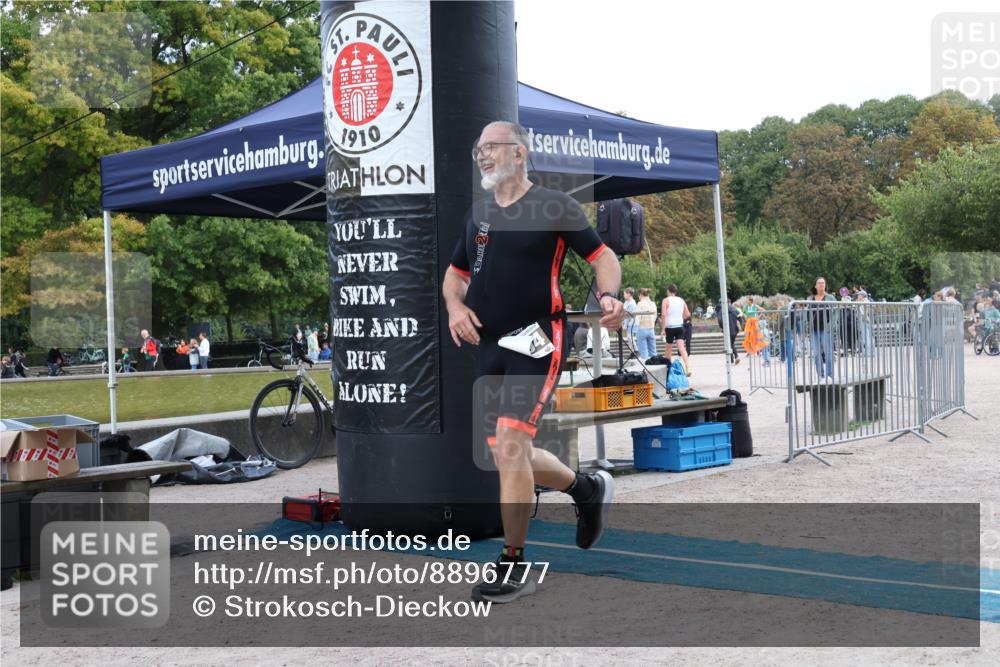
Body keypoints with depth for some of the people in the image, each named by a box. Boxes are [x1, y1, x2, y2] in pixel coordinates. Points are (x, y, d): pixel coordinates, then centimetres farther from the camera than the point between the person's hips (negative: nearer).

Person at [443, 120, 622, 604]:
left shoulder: (554, 206, -3)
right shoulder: (478, 213, 15)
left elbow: (601, 255, 0)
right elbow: (455, 272, 23)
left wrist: (609, 297, -20)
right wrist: (454, 305, 2)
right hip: (489, 345, 7)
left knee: (510, 445, -19)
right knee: (508, 456, 11)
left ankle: (514, 564, -7)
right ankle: (587, 487, 37)